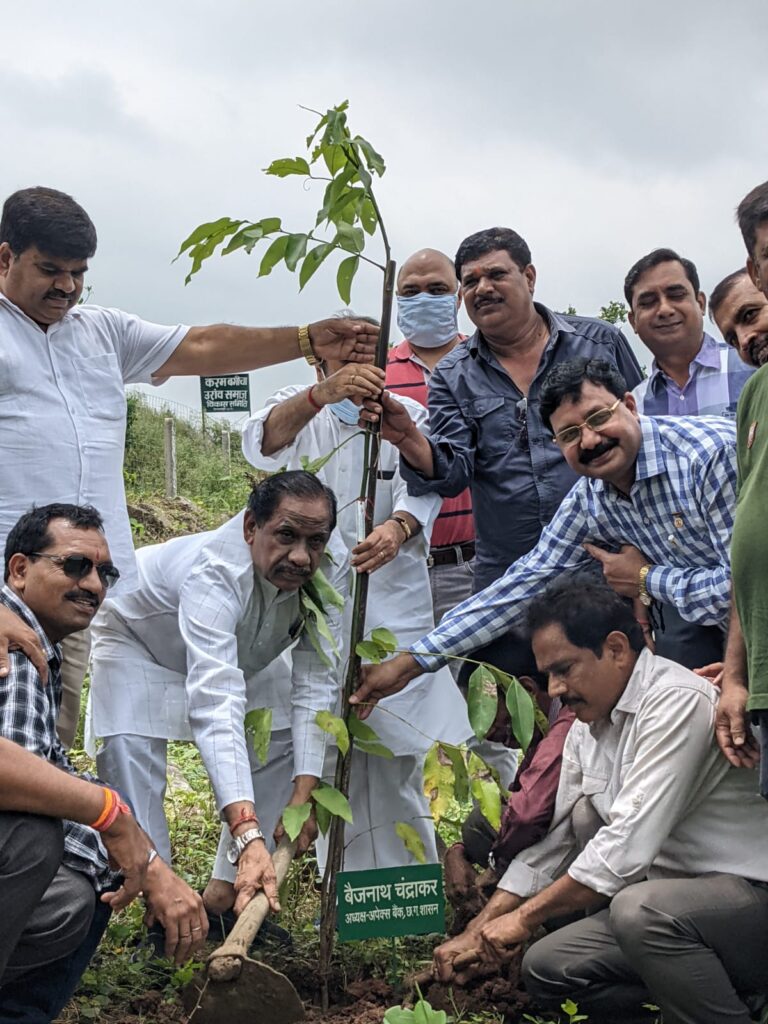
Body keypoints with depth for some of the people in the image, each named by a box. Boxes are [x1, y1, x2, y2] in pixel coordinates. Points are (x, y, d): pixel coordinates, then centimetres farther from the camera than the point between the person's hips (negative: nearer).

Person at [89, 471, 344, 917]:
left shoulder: (326, 574, -30)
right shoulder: (215, 572, -46)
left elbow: (315, 685, -27)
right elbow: (216, 707, -56)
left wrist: (304, 794, -37)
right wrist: (248, 835, -64)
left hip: (239, 653, 6)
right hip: (140, 640, -5)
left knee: (285, 743, -5)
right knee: (130, 753, -24)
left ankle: (226, 892, 5)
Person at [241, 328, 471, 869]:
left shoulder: (409, 416, 5)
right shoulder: (300, 410, 5)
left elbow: (422, 487, -14)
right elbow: (264, 442, -20)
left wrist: (397, 528, -38)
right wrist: (321, 394, -40)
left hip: (395, 610, 0)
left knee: (398, 768, 4)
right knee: (331, 759, 2)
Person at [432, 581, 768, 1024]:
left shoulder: (678, 703, -20)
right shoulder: (587, 727, 9)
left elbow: (627, 846, -26)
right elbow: (553, 841, 15)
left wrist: (526, 916, -15)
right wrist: (477, 933, 9)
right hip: (665, 902, 9)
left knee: (639, 908, -35)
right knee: (545, 967, -1)